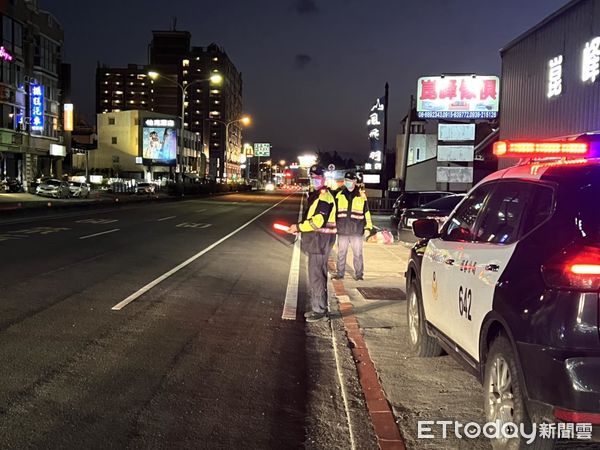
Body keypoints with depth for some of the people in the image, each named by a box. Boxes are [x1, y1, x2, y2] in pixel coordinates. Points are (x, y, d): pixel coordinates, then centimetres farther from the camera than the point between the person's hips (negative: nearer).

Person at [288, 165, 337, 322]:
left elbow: (317, 221, -25)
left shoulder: (324, 197, -16)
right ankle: (317, 308, 25)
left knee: (316, 276, -7)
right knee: (317, 275, 16)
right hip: (316, 240, 11)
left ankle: (320, 311, 0)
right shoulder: (316, 195, 18)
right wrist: (300, 227, 6)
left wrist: (298, 227, -16)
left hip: (321, 240, -11)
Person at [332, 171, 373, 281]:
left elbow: (366, 212, 6)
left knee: (358, 253, 4)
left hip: (357, 230, -2)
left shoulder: (361, 195, 3)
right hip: (342, 230, 2)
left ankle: (359, 274, 14)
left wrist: (368, 227, 2)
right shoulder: (339, 195, 7)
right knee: (341, 253, 9)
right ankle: (340, 273, 19)